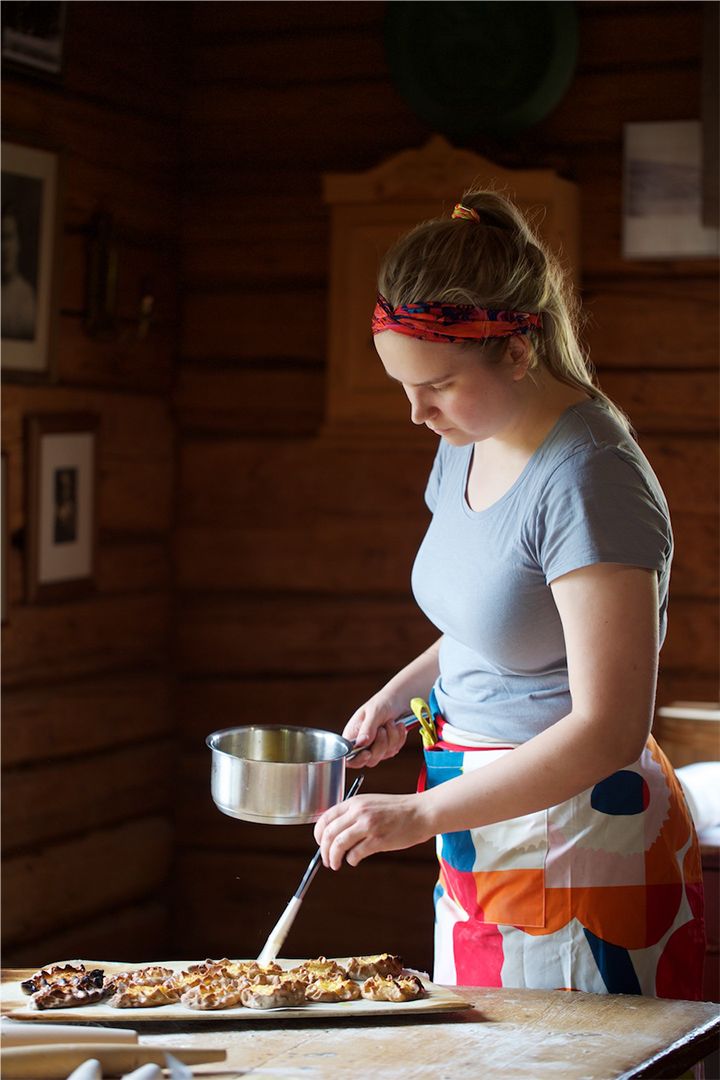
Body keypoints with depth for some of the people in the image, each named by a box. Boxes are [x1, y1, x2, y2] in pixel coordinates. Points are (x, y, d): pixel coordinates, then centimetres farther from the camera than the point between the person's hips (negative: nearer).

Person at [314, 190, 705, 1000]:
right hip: (481, 838, 8)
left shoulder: (589, 478, -22)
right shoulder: (467, 444, 6)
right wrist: (401, 692, 5)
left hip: (575, 835, -8)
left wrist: (420, 814, -27)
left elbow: (607, 730, -25)